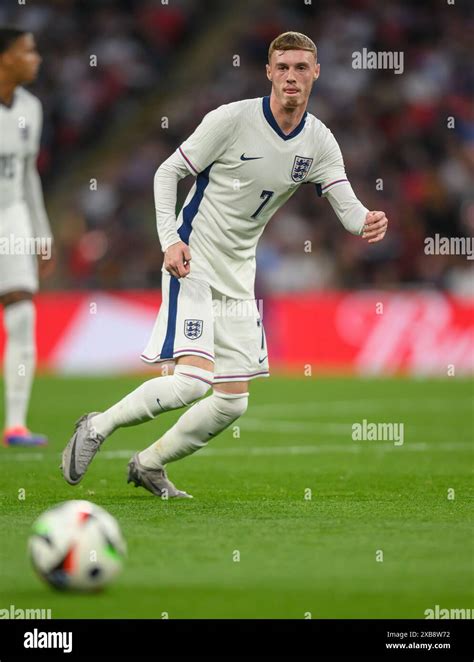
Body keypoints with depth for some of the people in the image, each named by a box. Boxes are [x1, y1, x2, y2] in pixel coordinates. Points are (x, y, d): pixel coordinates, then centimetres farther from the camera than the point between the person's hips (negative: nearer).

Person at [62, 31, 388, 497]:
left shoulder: (319, 143, 1)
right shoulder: (232, 119, -13)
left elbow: (347, 207, -7)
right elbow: (167, 172, -6)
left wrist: (367, 224, -31)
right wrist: (170, 239, -17)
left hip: (238, 275, 6)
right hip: (192, 262, -6)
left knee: (232, 402, 5)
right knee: (193, 380, -22)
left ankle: (149, 466, 23)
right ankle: (97, 428, -2)